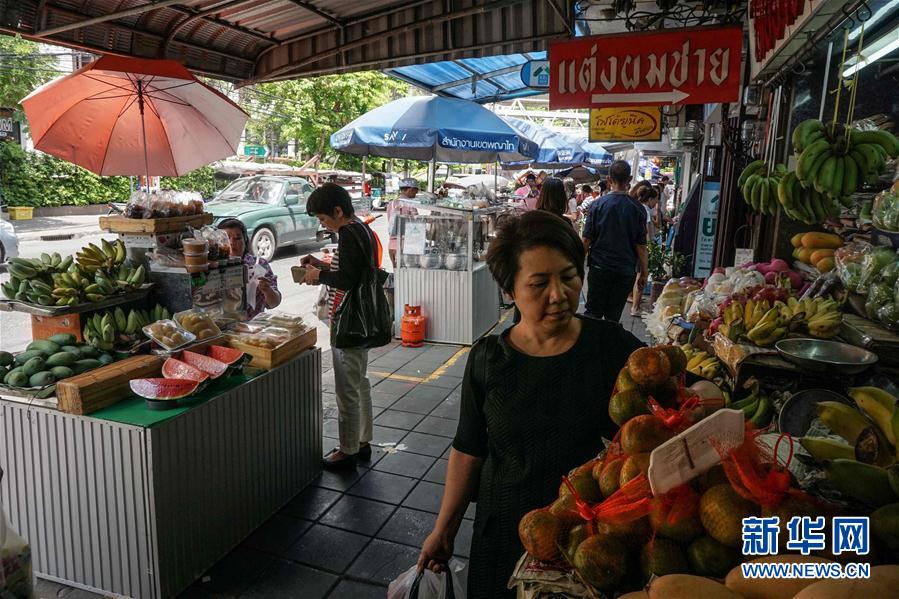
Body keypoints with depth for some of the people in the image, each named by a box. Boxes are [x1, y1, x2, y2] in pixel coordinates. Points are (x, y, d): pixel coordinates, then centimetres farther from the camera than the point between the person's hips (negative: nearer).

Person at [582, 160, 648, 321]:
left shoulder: (597, 205, -6)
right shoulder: (638, 209, -4)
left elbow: (587, 240, -5)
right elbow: (641, 246, -2)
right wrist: (643, 272, 8)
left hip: (599, 267, -1)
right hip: (626, 271, 1)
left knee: (593, 312, 8)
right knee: (613, 316, 9)